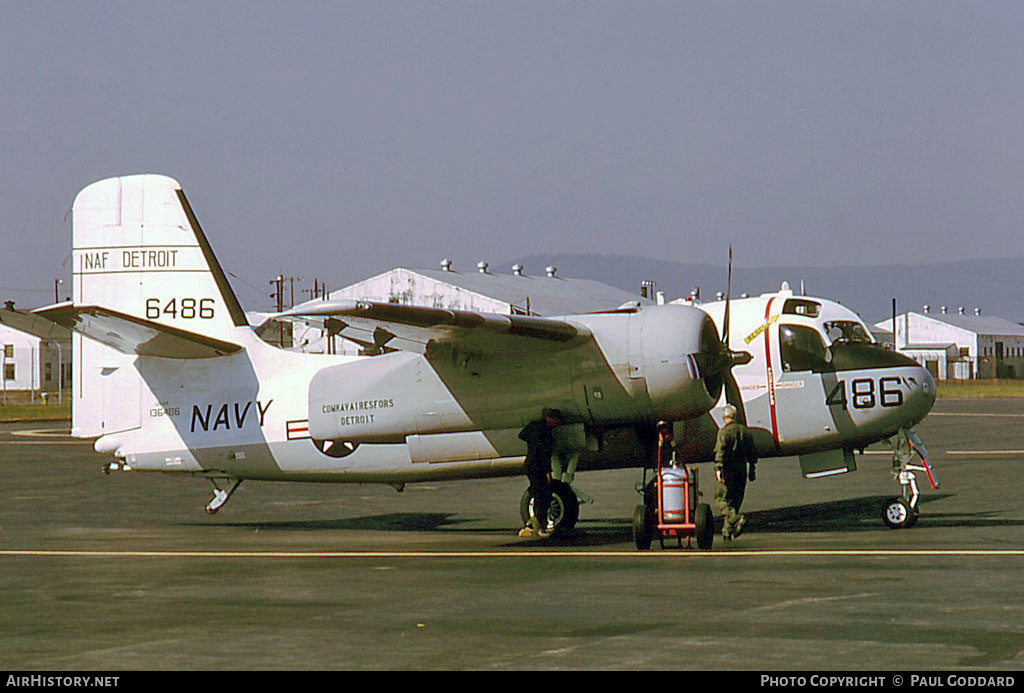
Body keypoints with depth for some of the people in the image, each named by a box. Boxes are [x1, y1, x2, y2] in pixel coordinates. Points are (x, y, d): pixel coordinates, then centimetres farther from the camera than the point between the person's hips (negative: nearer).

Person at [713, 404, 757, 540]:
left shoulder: (724, 431, -8)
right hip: (741, 468, 6)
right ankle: (727, 531, 13)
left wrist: (718, 467, -24)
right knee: (734, 501, 11)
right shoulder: (745, 431, 11)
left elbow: (720, 450, -20)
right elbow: (753, 453, 15)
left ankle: (736, 519, -28)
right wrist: (752, 470, 22)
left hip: (728, 469, -6)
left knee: (721, 499, -4)